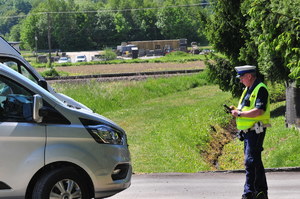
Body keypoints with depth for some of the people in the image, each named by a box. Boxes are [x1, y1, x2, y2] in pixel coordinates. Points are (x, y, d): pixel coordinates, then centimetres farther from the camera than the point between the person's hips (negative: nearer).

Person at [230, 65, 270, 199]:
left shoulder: (260, 89, -13)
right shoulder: (248, 89, 18)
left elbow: (259, 111, -24)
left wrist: (240, 114, -20)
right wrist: (236, 110, 7)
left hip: (256, 131, -10)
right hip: (247, 131, 10)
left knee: (251, 161, -13)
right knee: (255, 161, 13)